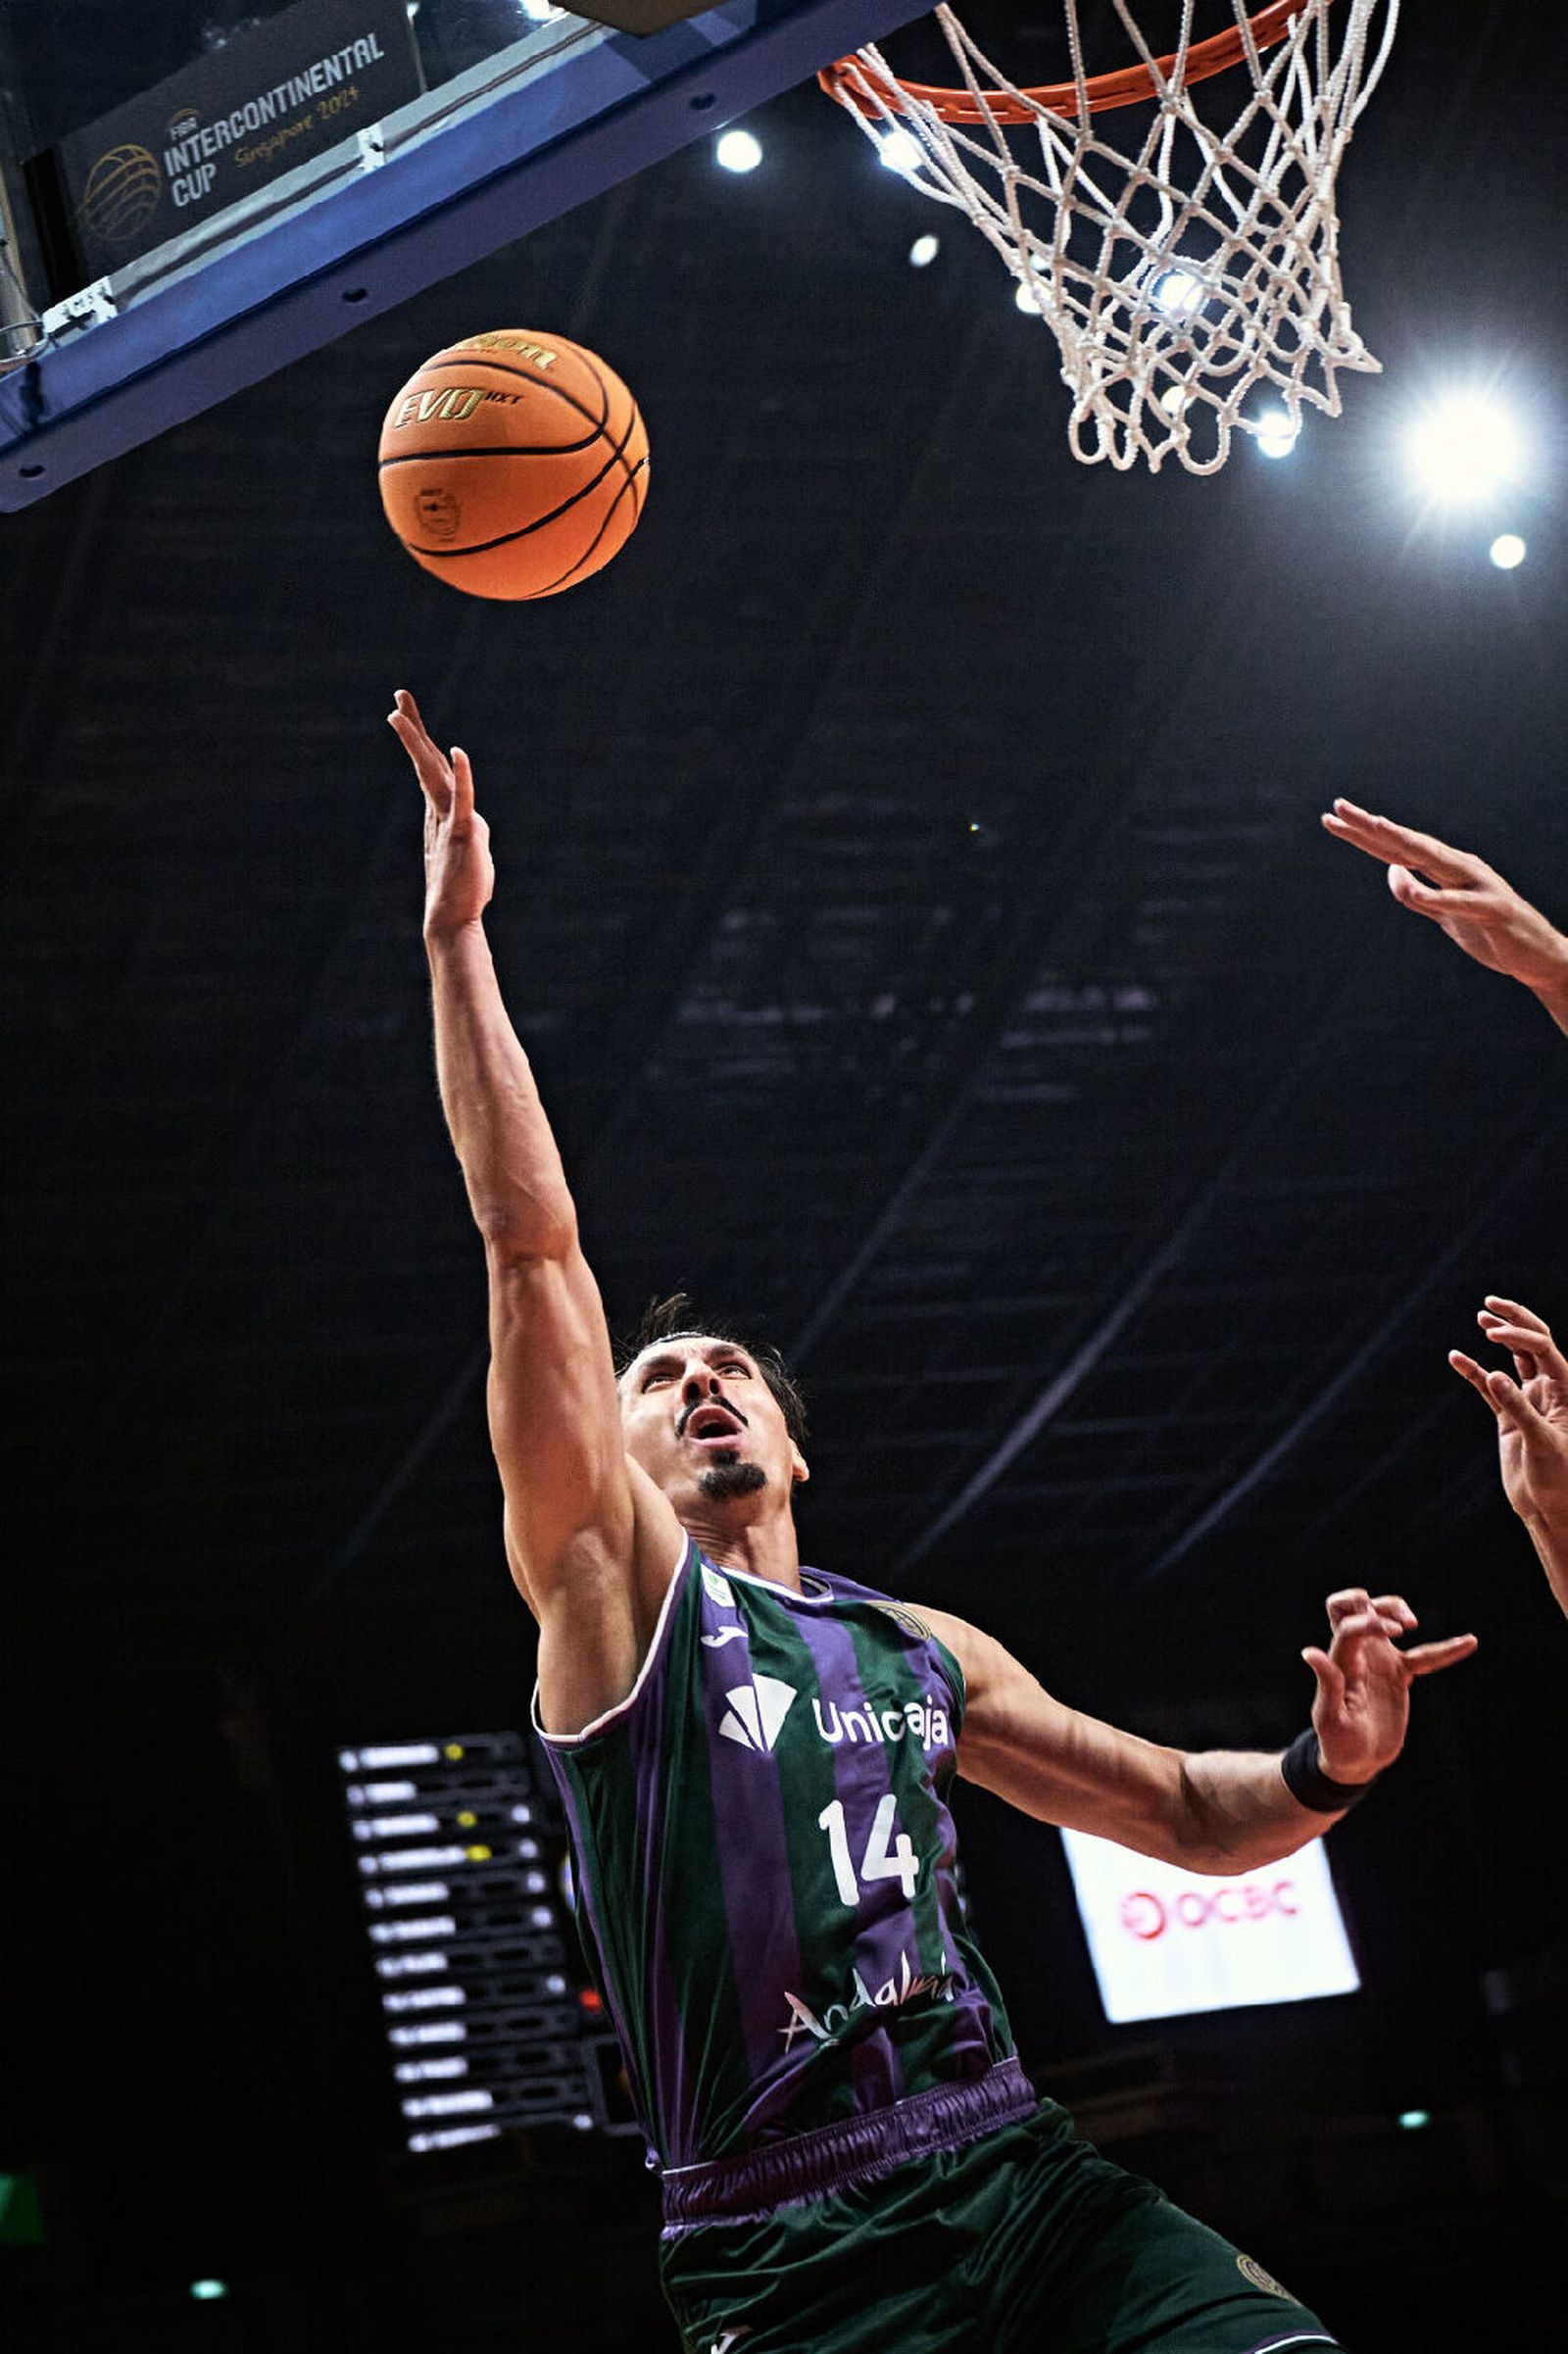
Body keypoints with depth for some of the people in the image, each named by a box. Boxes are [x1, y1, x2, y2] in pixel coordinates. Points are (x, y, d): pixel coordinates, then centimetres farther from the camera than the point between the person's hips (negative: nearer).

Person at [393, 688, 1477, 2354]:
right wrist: (458, 936, -4)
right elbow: (532, 1241, 0)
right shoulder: (611, 1577, 9)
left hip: (1030, 2183, 4)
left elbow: (1189, 1815, 25)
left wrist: (1328, 1767, 4)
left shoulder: (922, 1650, 22)